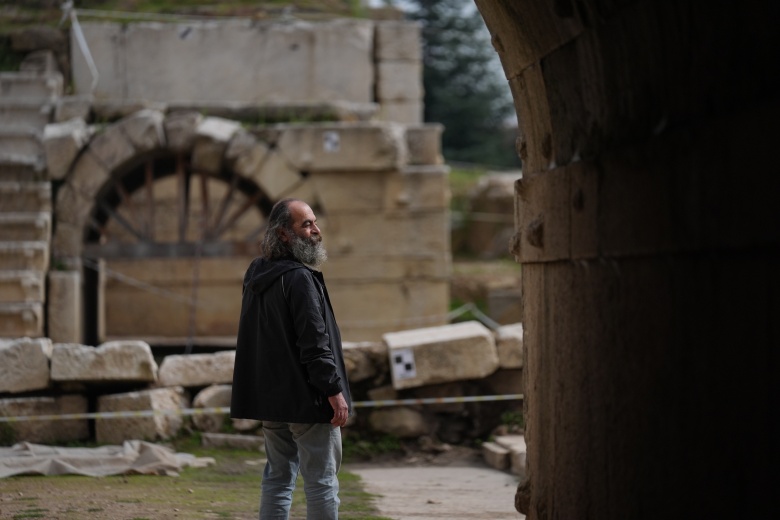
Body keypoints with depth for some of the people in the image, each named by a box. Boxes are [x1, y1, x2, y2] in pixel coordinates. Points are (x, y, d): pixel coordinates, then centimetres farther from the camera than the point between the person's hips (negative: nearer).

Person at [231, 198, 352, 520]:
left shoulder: (256, 275, 11)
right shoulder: (299, 278, -17)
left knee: (278, 475, 14)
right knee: (321, 481, -2)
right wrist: (334, 390, -19)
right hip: (306, 397, -9)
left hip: (270, 395, 9)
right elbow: (314, 343, -22)